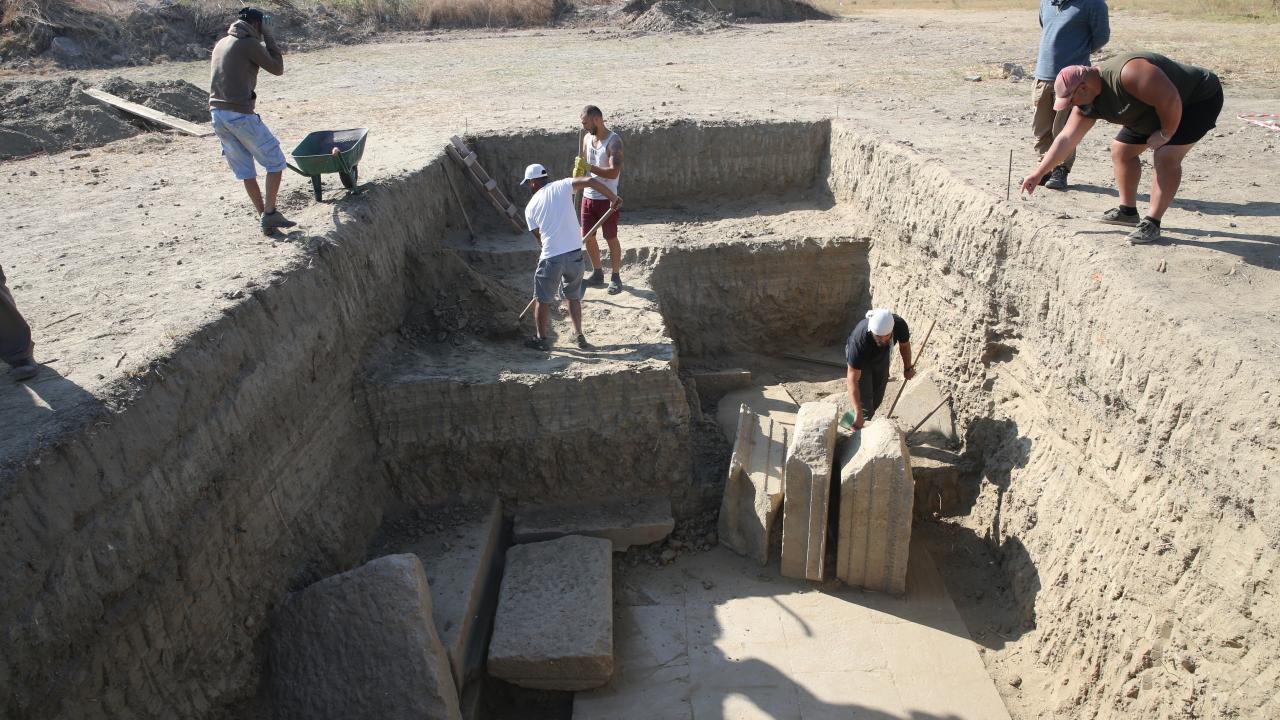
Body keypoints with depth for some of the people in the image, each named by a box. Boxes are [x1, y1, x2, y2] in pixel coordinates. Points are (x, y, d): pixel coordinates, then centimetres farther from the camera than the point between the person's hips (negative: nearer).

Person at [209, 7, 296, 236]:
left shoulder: (221, 44, 19)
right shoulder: (249, 44, -5)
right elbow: (278, 69, 1)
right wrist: (268, 37, 7)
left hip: (217, 114, 8)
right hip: (241, 114, -8)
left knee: (244, 169, 10)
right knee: (275, 162, 3)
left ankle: (265, 219, 11)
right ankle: (270, 213, -3)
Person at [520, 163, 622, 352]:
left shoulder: (530, 207, 5)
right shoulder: (562, 186, 3)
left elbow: (538, 236, 11)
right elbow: (591, 181, -9)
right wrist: (614, 198, -1)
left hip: (551, 257, -2)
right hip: (575, 253, 2)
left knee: (543, 299, 14)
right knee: (574, 297, 20)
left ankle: (542, 339, 21)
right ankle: (579, 335, 27)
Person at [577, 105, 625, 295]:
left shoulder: (614, 141, -16)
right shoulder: (587, 138, 6)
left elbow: (614, 172, -25)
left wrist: (589, 168, -28)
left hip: (606, 198, -7)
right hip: (588, 196, 7)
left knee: (611, 238, 2)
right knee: (588, 236, 12)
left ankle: (616, 277, 15)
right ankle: (597, 274, 27)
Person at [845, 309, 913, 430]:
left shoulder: (900, 325, -37)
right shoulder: (859, 340, -47)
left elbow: (905, 345, -9)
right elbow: (852, 380, -42)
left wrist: (907, 368, 5)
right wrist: (858, 413, -46)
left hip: (882, 356, 4)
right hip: (860, 359, -4)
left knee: (877, 398, 13)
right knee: (864, 397, -11)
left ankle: (866, 420, 37)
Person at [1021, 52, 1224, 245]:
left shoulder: (1128, 74, -38)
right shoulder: (1087, 103, -10)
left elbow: (1170, 100, -37)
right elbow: (1066, 138, -5)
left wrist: (1166, 134, -23)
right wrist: (1038, 173, -6)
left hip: (1201, 98, -9)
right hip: (1157, 110, 9)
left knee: (1165, 156, -23)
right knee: (1121, 149, 9)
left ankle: (1152, 223, -18)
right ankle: (1128, 212, 21)